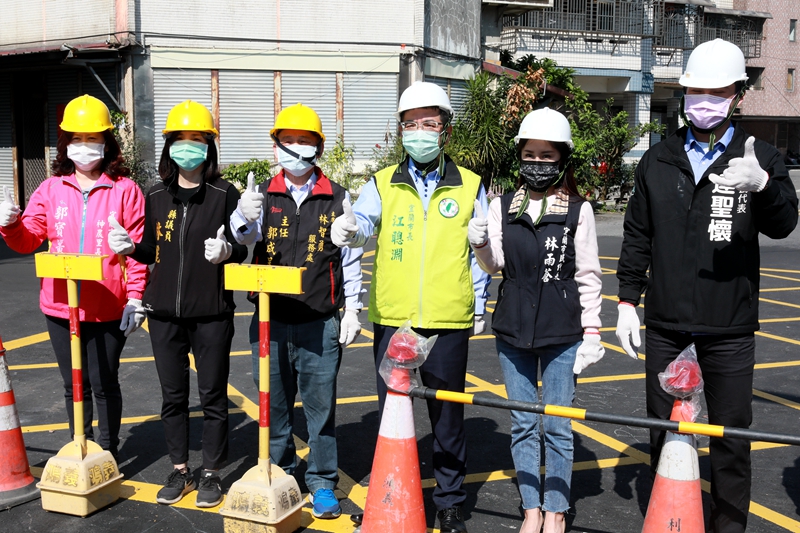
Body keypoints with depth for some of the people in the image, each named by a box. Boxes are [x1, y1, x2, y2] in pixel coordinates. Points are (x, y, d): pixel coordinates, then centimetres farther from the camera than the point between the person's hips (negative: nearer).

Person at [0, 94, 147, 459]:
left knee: (104, 384, 6)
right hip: (60, 307, 4)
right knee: (75, 385, 15)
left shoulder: (124, 190, -3)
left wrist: (135, 298, -11)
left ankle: (108, 456, 22)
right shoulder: (52, 189, 7)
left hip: (108, 309, -3)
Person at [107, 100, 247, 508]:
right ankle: (179, 470, 27)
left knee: (212, 396, 6)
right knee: (172, 395, 12)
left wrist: (226, 251, -23)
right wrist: (130, 248, -6)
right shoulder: (156, 196, 7)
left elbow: (242, 249, -2)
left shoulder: (225, 194, -4)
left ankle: (211, 474, 20)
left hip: (211, 312, -4)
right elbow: (152, 251, 14)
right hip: (164, 311, 4)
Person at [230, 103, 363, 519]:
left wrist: (351, 310, 1)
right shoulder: (263, 195, 5)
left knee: (320, 405, 4)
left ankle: (322, 483, 18)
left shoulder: (337, 198, 2)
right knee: (274, 403, 11)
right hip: (270, 321, 2)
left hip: (319, 324, -2)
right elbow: (245, 236, -13)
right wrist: (244, 217, -36)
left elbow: (350, 258, 4)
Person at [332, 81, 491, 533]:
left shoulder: (470, 186, 6)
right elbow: (364, 220, -11)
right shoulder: (383, 184, 7)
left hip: (449, 322, 0)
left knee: (448, 414, 9)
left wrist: (479, 306, 7)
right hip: (392, 318, 1)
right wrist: (348, 227, -34)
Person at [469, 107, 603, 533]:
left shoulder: (578, 210, -2)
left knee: (557, 426, 4)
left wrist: (591, 331, -3)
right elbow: (494, 266, 2)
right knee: (522, 424, 10)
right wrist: (480, 245, -19)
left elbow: (588, 276, 0)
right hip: (513, 329, 3)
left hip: (563, 333, -2)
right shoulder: (502, 207, 4)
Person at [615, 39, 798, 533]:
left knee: (731, 433, 5)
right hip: (665, 322, 2)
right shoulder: (659, 160, 6)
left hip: (730, 326, -2)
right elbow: (637, 235, 10)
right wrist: (628, 299, 5)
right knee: (663, 428, 13)